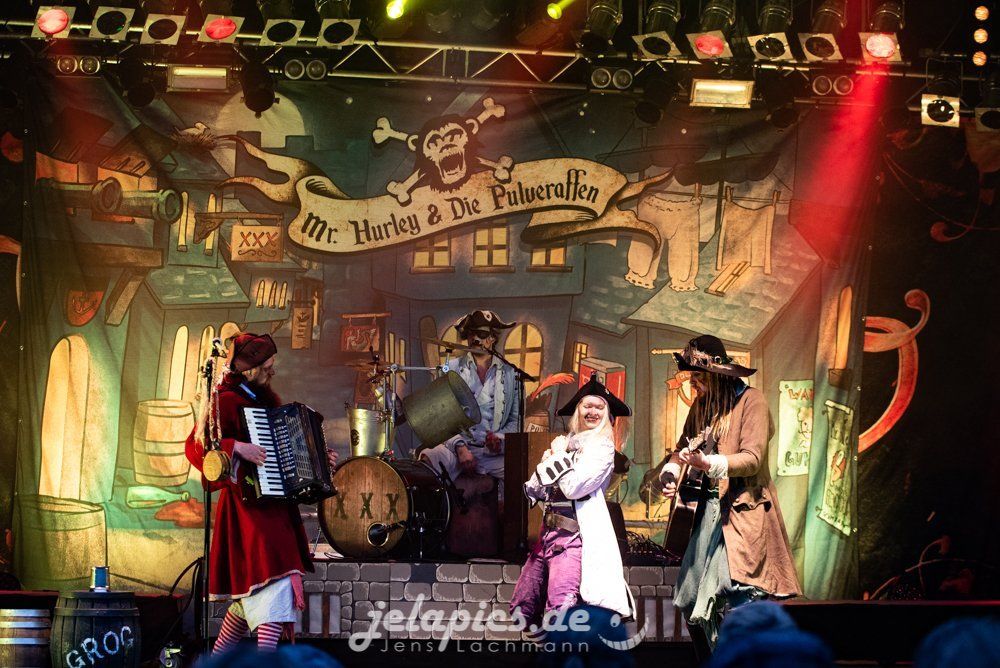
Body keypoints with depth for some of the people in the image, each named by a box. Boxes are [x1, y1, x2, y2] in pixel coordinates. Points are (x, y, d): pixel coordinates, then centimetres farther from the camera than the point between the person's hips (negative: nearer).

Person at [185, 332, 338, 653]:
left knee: (250, 590, 14)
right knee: (271, 582, -19)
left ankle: (217, 656, 23)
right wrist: (236, 448, -29)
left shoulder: (264, 399, 19)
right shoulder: (226, 401, -8)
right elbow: (195, 445, -19)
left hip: (275, 506, 9)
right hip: (248, 507, -9)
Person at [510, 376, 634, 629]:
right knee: (521, 611, 5)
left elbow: (574, 487, -16)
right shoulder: (567, 444, 18)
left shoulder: (602, 447, -1)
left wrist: (559, 455, -1)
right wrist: (544, 463, 0)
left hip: (574, 537, -7)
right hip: (548, 533, 7)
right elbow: (533, 493, 18)